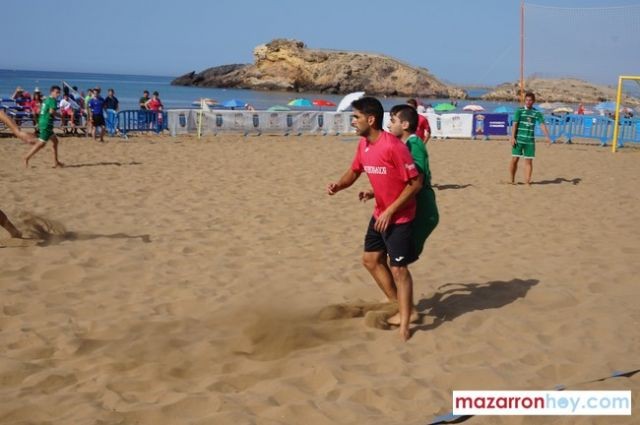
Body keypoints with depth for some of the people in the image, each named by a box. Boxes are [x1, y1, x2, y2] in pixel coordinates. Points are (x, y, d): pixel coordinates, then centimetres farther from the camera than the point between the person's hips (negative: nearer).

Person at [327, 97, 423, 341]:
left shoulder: (393, 146, -25)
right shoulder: (363, 145, 0)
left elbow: (415, 183, -22)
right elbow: (354, 171, 15)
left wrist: (390, 211, -22)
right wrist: (338, 186, -7)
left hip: (399, 216, -9)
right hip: (380, 213, 9)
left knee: (398, 268, -5)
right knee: (371, 259, 14)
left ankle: (404, 324, 5)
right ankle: (399, 306, 28)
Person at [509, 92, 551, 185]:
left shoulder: (537, 113, 7)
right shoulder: (519, 110, 0)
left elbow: (542, 125, 0)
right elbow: (515, 124, -4)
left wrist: (547, 137, -12)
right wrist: (512, 137, -12)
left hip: (530, 140, 2)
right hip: (518, 139, -2)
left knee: (529, 161, 2)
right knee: (514, 159, -1)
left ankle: (527, 181, 6)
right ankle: (512, 180, 11)